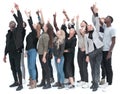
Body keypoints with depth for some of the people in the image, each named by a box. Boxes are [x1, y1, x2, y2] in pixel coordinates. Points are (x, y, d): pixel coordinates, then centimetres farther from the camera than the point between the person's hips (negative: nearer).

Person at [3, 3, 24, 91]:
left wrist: (18, 10, -21)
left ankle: (20, 84, -1)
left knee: (18, 68, -6)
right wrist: (5, 54, 16)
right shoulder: (8, 33, 13)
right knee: (13, 68, 13)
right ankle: (16, 82, 28)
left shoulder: (18, 30, -3)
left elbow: (20, 21, -16)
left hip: (17, 53, -6)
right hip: (10, 53, 6)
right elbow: (7, 44, 17)